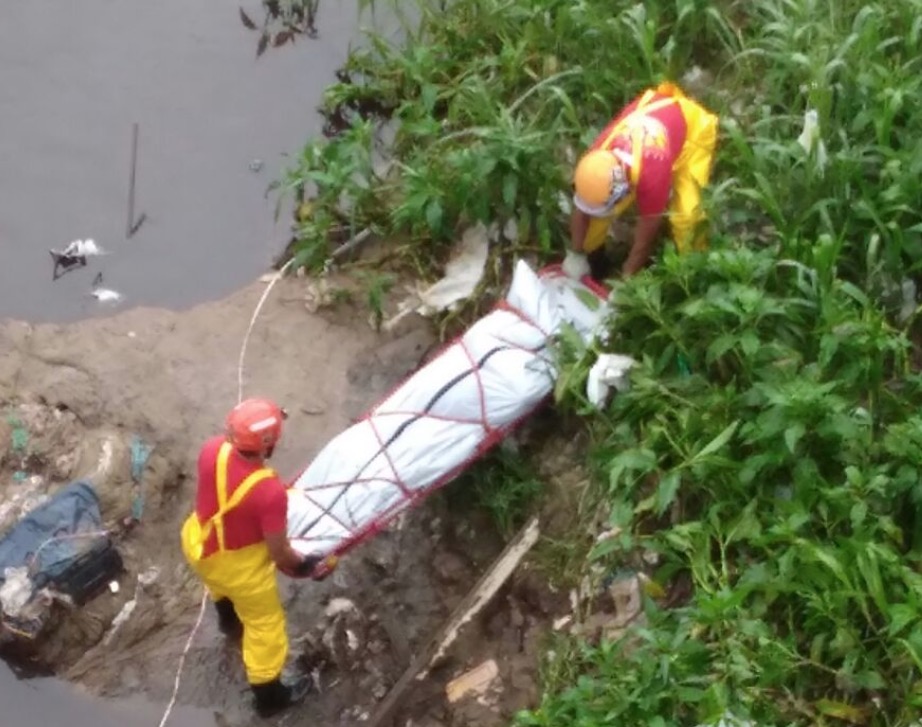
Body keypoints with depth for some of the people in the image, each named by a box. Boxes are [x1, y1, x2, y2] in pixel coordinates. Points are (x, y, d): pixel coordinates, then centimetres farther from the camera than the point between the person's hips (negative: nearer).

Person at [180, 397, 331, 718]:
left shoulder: (213, 449, -22)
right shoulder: (270, 491, -38)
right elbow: (279, 553, -25)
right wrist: (305, 566, -4)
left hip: (196, 542, 6)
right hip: (239, 566, -6)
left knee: (219, 578, 42)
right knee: (265, 625, 19)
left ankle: (229, 619, 73)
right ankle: (269, 695, 40)